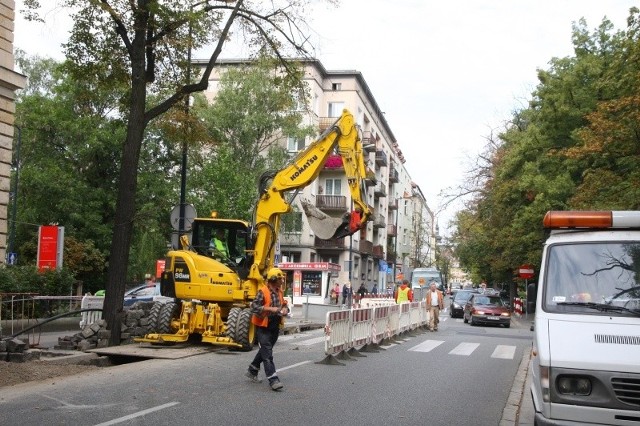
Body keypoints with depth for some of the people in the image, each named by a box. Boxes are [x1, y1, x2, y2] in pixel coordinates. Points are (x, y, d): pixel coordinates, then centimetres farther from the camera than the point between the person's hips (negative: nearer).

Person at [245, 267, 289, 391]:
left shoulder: (279, 291, 9)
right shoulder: (263, 291, -14)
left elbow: (284, 304, 21)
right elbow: (254, 307, -21)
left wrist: (285, 309, -3)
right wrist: (270, 308, -28)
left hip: (275, 327, 8)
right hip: (263, 327, -8)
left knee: (264, 351, 19)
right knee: (267, 354, -9)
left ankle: (252, 371, 36)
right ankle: (273, 380, -11)